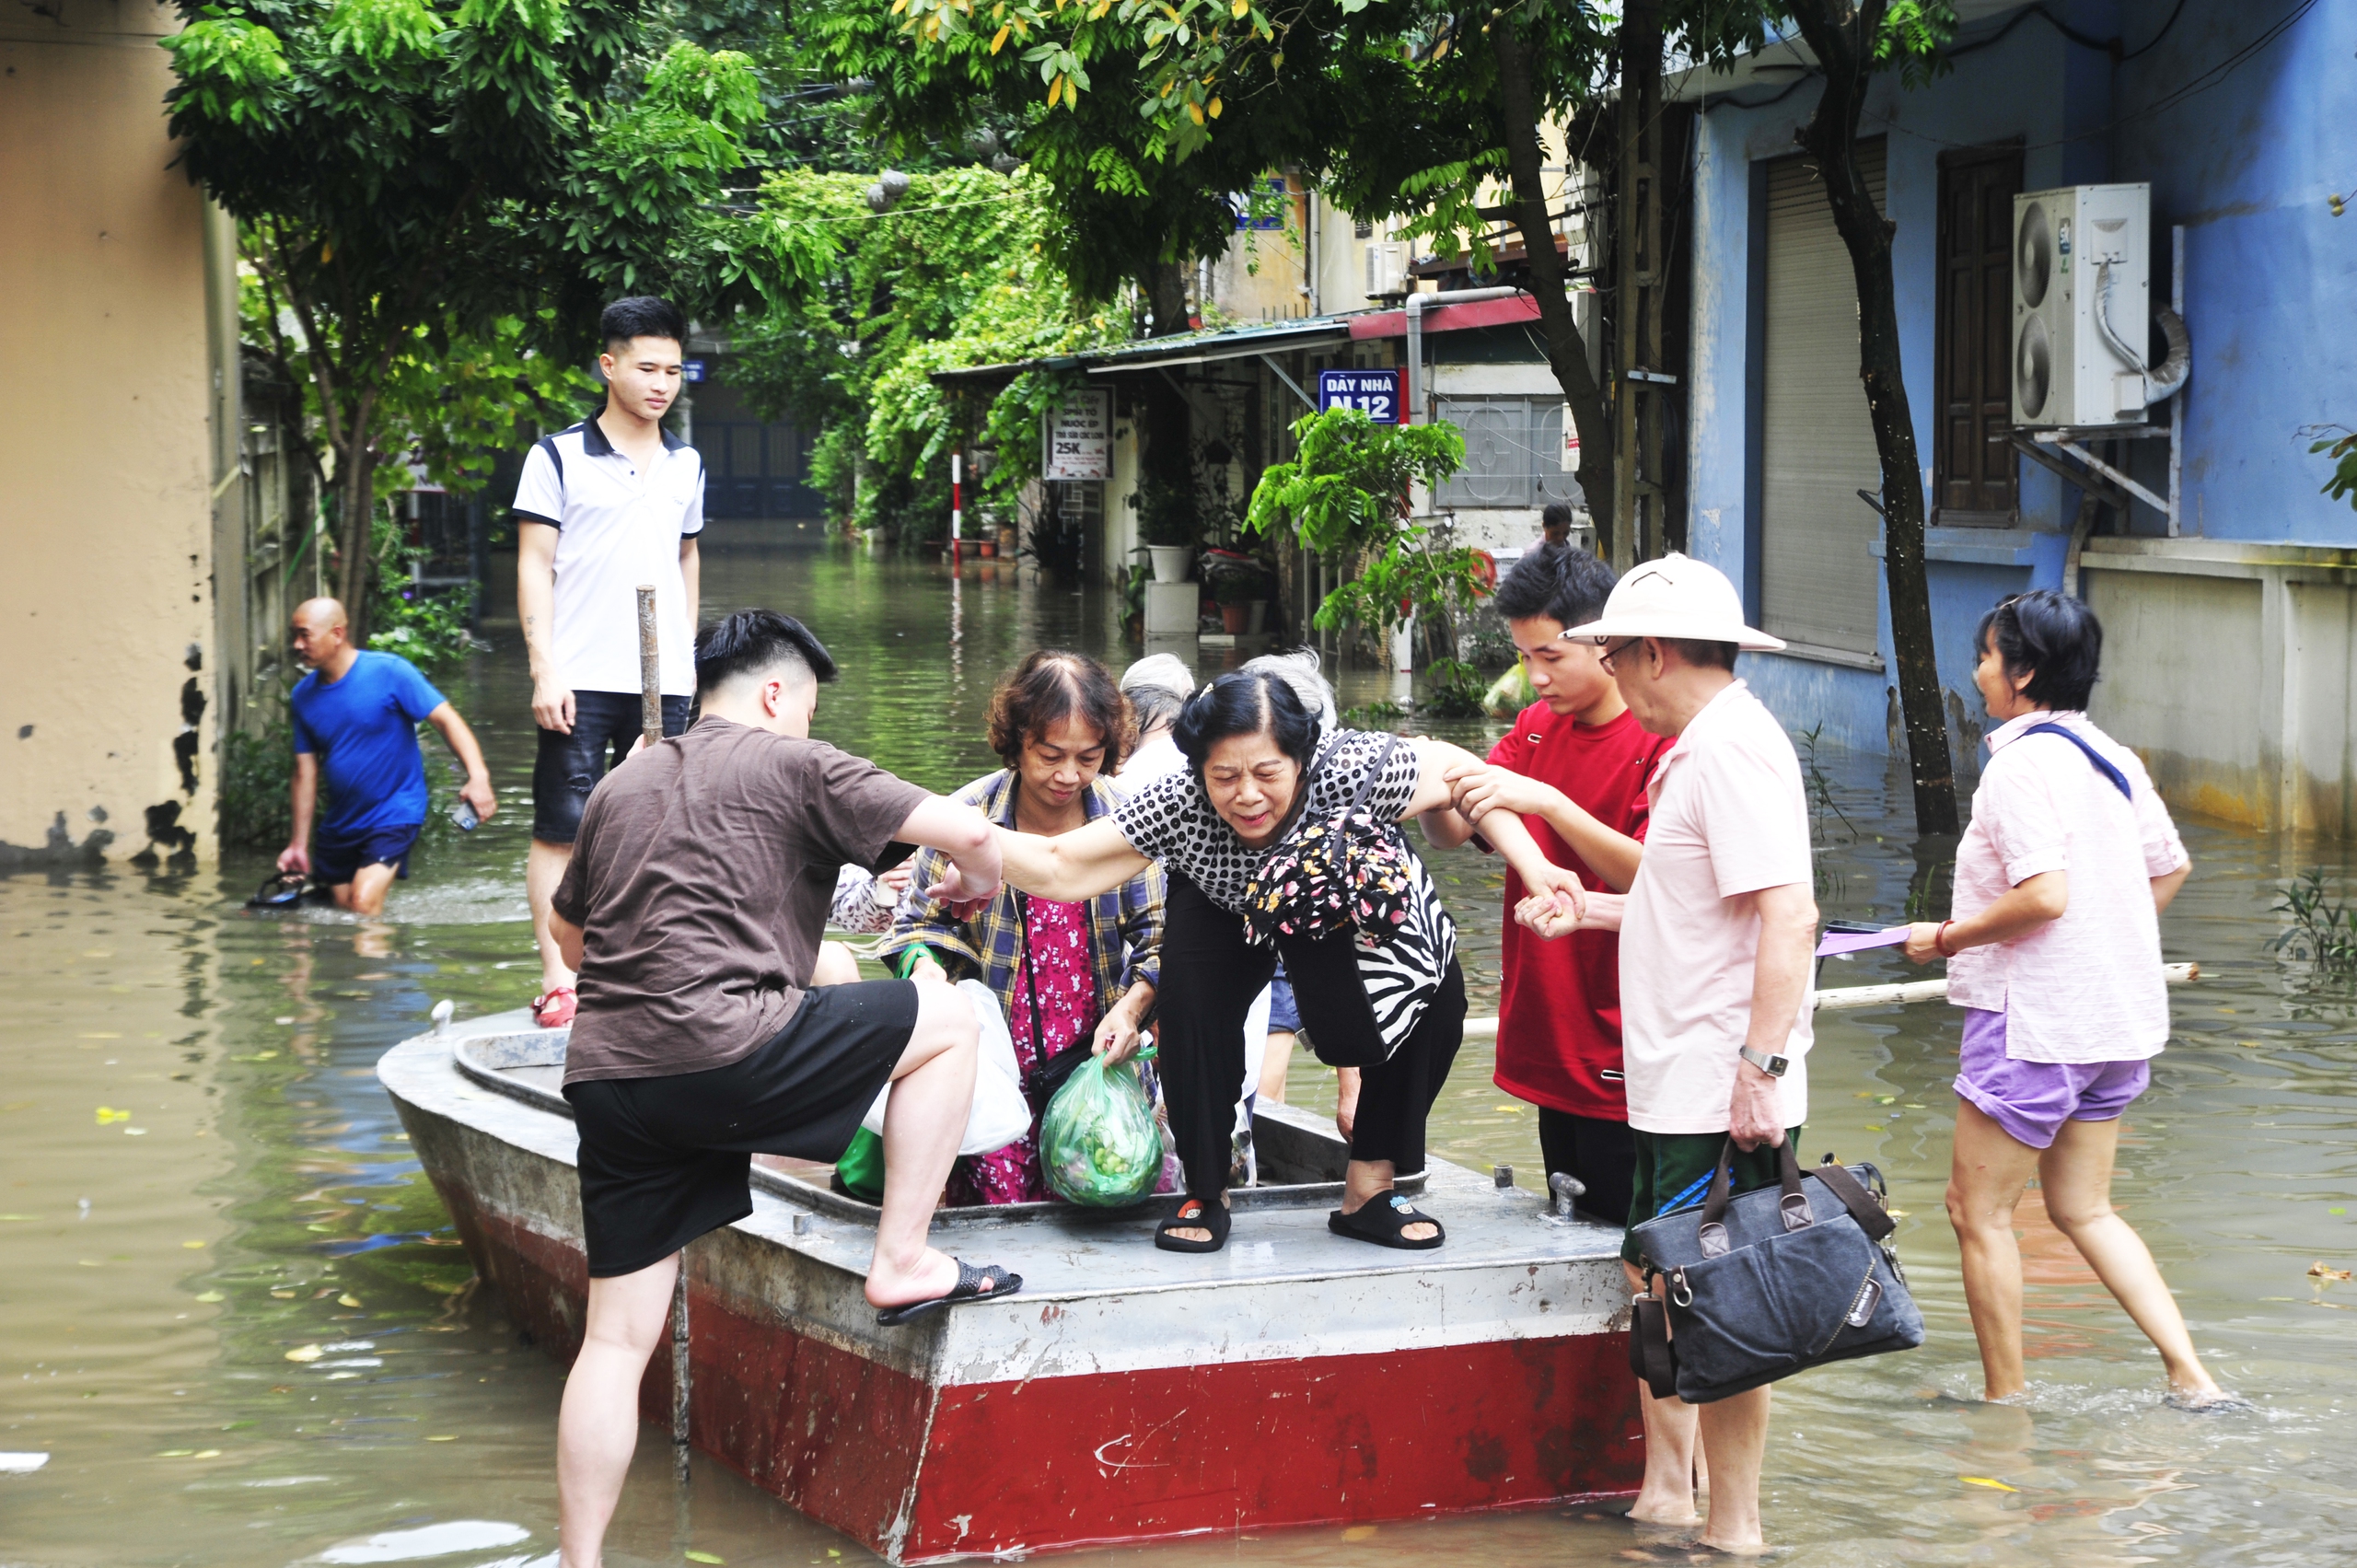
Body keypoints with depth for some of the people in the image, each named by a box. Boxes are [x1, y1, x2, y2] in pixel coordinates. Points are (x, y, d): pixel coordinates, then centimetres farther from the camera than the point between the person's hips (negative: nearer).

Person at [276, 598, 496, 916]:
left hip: (393, 815, -6)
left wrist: (477, 775, -34)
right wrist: (299, 843, 8)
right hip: (338, 823, 6)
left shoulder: (389, 672, -14)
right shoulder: (304, 695, 2)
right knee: (341, 907, 12)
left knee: (364, 903, -23)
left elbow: (446, 719, -18)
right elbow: (305, 771, 8)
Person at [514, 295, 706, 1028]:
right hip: (580, 683, -4)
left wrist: (687, 651, 15)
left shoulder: (687, 464, 13)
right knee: (560, 830, -4)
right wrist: (544, 669, -10)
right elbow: (533, 563, -3)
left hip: (664, 682, 4)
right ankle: (557, 980, -3)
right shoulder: (559, 457, -1)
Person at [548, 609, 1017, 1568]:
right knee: (945, 1019, 11)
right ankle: (902, 1264, 10)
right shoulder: (792, 764, 5)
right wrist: (982, 888, 23)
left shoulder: (623, 786, 24)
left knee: (618, 1337, 11)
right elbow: (967, 833, 0)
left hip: (603, 1076, 7)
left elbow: (569, 930, 35)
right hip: (723, 1051, -7)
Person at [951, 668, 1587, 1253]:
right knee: (1191, 1002, -25)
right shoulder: (1178, 805, -39)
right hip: (1226, 905, 0)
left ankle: (1369, 1189, 0)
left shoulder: (1350, 773, -43)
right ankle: (1206, 1195, -2)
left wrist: (1532, 865, -33)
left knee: (1439, 1004, -18)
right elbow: (1060, 869, -35)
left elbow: (1458, 771, -27)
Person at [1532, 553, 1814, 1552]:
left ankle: (1732, 1533, 3)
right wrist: (1590, 910, 29)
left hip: (1721, 1101, -11)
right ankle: (1664, 1498, 26)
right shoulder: (1699, 749, 17)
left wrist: (1762, 1067, -28)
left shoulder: (1734, 748, -16)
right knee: (1655, 1282, 17)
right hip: (1676, 1091, 11)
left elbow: (1788, 915, -25)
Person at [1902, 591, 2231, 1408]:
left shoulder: (2021, 764, -18)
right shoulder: (2112, 758, 9)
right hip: (2116, 1018, 9)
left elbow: (2044, 895, -27)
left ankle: (2004, 1399, 10)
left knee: (1977, 1209, 4)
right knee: (2083, 1210, 17)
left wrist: (1948, 937, -14)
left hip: (2036, 1020, -9)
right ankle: (2192, 1378, 9)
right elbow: (2170, 869, 20)